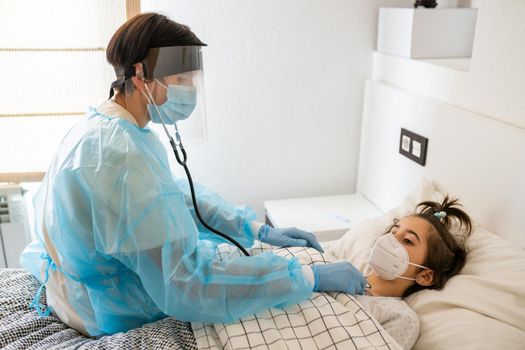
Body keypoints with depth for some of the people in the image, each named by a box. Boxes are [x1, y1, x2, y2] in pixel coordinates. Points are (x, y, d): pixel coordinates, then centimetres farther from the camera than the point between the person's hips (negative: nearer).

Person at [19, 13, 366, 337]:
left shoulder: (104, 126, -2)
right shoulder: (121, 158, -35)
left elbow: (178, 194, 4)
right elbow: (188, 286, -36)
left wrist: (261, 230, -2)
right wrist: (311, 277, -30)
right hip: (111, 318, -8)